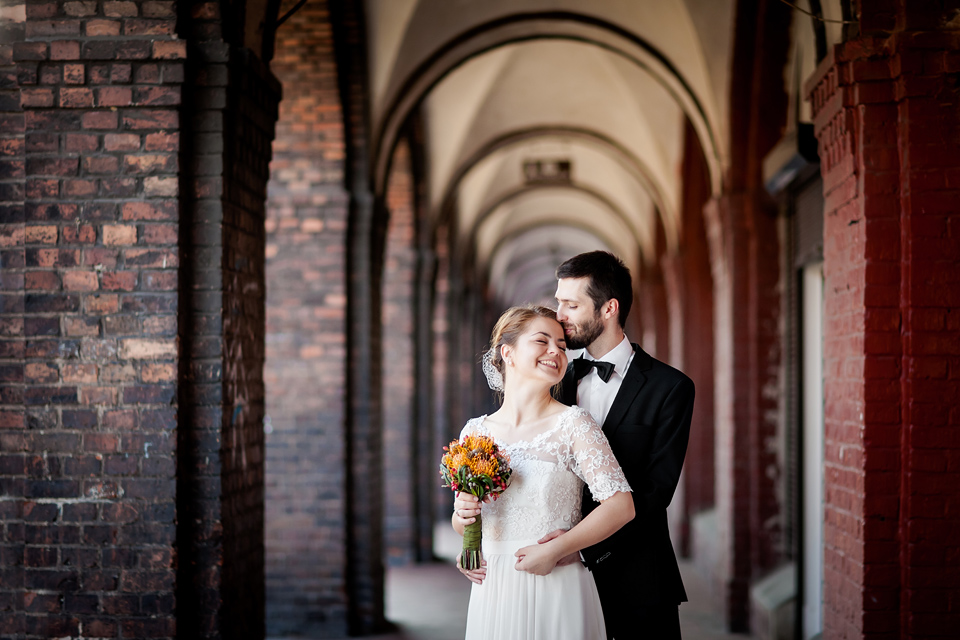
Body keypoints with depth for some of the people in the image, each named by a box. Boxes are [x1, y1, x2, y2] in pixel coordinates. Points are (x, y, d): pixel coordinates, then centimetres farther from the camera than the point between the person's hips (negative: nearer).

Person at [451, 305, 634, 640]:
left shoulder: (572, 424, -6)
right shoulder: (476, 431, 4)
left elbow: (621, 506, -12)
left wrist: (555, 550, -15)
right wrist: (462, 515, -7)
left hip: (557, 592, -3)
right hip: (494, 595, 3)